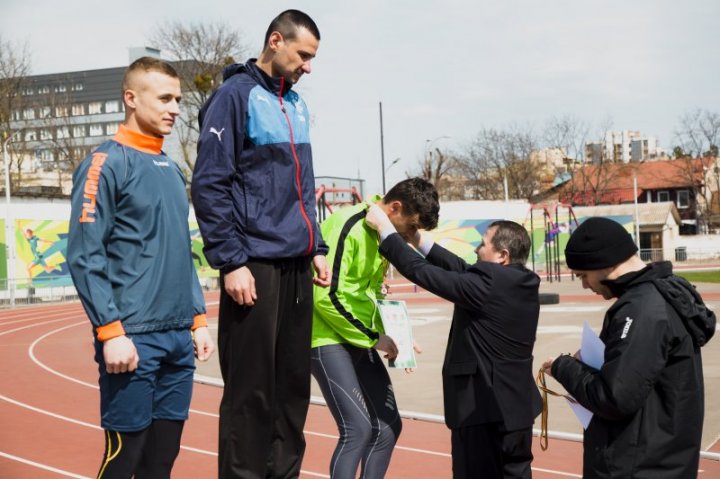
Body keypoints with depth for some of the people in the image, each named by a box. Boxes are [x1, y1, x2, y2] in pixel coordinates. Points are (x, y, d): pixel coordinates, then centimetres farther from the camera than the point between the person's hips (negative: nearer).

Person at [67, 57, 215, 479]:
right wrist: (110, 331, -18)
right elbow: (85, 258, -13)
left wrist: (198, 319, 15)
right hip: (134, 338, -7)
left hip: (179, 339, 7)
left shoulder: (173, 170, 16)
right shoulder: (107, 164, -7)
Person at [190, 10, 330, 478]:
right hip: (255, 266, -7)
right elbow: (209, 186, -12)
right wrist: (231, 262, -16)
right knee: (251, 391, -3)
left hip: (296, 266, 8)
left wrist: (317, 247, 15)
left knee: (293, 383, 11)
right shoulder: (236, 95, -7)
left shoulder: (297, 105, 16)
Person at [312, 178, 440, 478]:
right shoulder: (348, 227, -19)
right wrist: (373, 338, -15)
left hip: (358, 339, 9)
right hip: (328, 338, -9)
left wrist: (387, 335, 3)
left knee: (388, 426, 8)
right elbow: (326, 296, -23)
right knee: (358, 428, -16)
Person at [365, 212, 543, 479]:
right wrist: (420, 239, 11)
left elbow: (422, 272, -18)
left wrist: (385, 229, -8)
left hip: (482, 406, -8)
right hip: (518, 404, 8)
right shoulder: (523, 283, 4)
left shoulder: (488, 284, -20)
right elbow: (463, 270, 9)